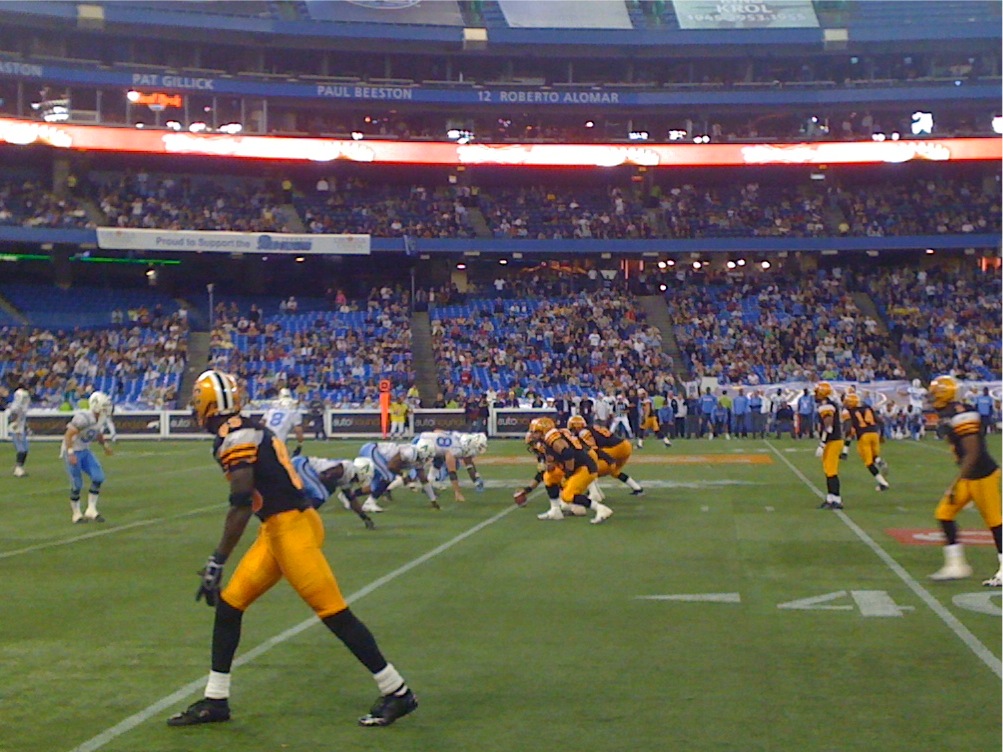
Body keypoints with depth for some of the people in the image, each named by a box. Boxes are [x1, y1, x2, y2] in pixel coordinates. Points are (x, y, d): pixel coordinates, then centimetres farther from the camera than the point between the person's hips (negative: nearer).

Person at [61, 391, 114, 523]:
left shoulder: (102, 420, -1)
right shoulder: (83, 418, -27)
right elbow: (68, 435, -25)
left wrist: (105, 445, 6)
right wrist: (71, 454, -28)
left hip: (85, 451, 8)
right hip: (72, 452, -8)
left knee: (98, 477, -6)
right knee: (77, 485, -4)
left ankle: (91, 510, 3)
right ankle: (76, 514, 14)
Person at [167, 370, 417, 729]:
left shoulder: (234, 438, -15)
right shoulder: (250, 429, 13)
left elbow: (241, 506, -23)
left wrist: (216, 564, -21)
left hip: (291, 528, -10)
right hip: (277, 528, 10)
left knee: (334, 612, -5)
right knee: (228, 602, 11)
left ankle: (397, 693, 4)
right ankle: (215, 700, 20)